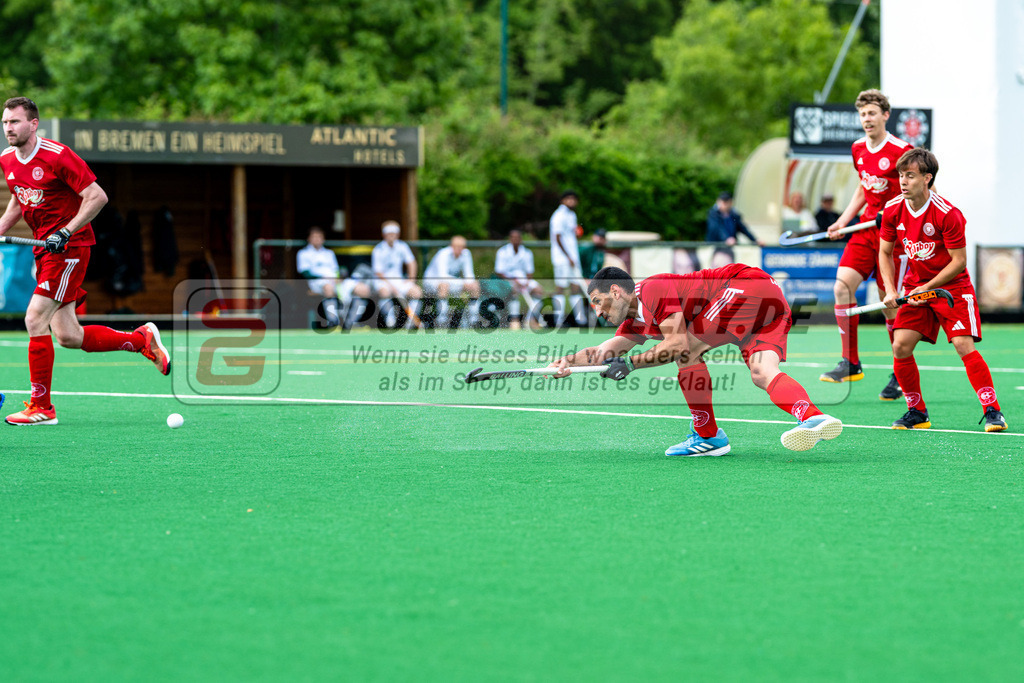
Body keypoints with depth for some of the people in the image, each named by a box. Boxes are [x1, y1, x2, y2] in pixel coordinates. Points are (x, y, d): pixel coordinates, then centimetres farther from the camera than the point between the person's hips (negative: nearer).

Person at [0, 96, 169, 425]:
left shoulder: (57, 156, -16)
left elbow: (97, 197, -16)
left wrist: (65, 232, -22)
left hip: (70, 247, -8)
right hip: (44, 248, 8)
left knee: (35, 319, -16)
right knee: (68, 337, 6)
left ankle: (41, 407, -7)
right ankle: (141, 339, 27)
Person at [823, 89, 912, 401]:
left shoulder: (900, 150, -11)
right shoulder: (858, 149, 10)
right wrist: (843, 220, 14)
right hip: (865, 229, 6)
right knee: (842, 284, -12)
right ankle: (850, 363, -7)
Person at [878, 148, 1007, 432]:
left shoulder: (948, 214, -22)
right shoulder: (893, 210, -6)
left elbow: (959, 261, -17)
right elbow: (885, 252, 7)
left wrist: (927, 288, -19)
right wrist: (890, 291, -5)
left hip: (952, 286, -5)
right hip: (916, 286, 5)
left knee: (963, 345, -19)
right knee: (900, 345, -10)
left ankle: (992, 411, -12)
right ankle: (917, 412, 5)